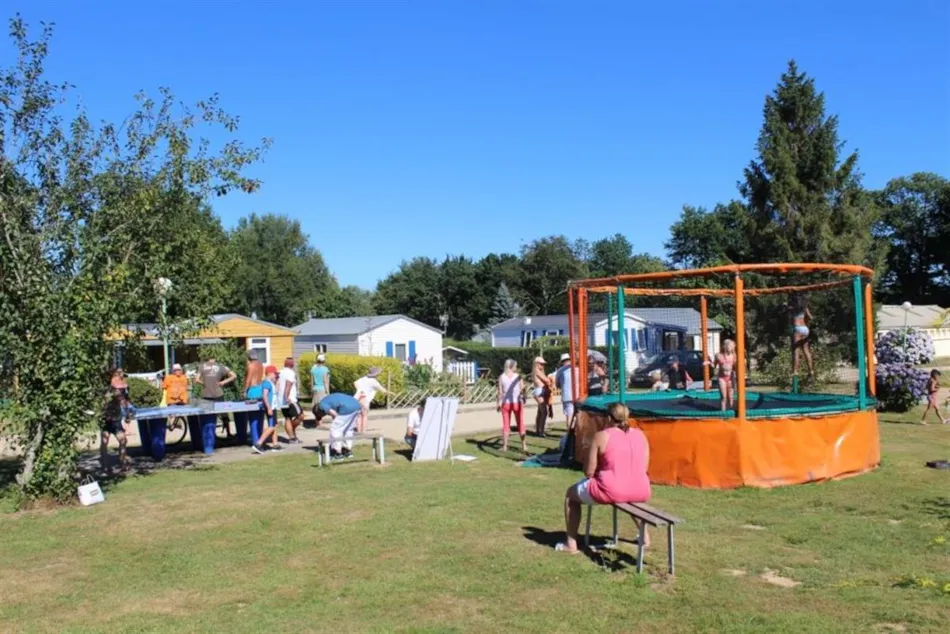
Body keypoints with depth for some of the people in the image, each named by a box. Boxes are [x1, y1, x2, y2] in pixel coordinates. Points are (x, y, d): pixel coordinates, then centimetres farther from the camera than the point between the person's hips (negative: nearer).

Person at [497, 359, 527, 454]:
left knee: (506, 425, 9)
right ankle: (524, 445, 8)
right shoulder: (518, 376, -5)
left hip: (506, 403, 1)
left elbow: (500, 392, -5)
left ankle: (505, 446, 11)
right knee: (520, 424, 8)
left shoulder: (501, 377, -3)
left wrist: (499, 403, 3)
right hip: (517, 402, -1)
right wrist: (523, 400, 7)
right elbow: (521, 390, -5)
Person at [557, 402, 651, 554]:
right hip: (640, 492, 5)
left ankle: (571, 544, 21)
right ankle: (645, 537, 44)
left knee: (571, 493, 22)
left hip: (610, 491, -5)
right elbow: (644, 468, 12)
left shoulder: (601, 436, -7)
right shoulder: (640, 435, 7)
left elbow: (589, 472, -5)